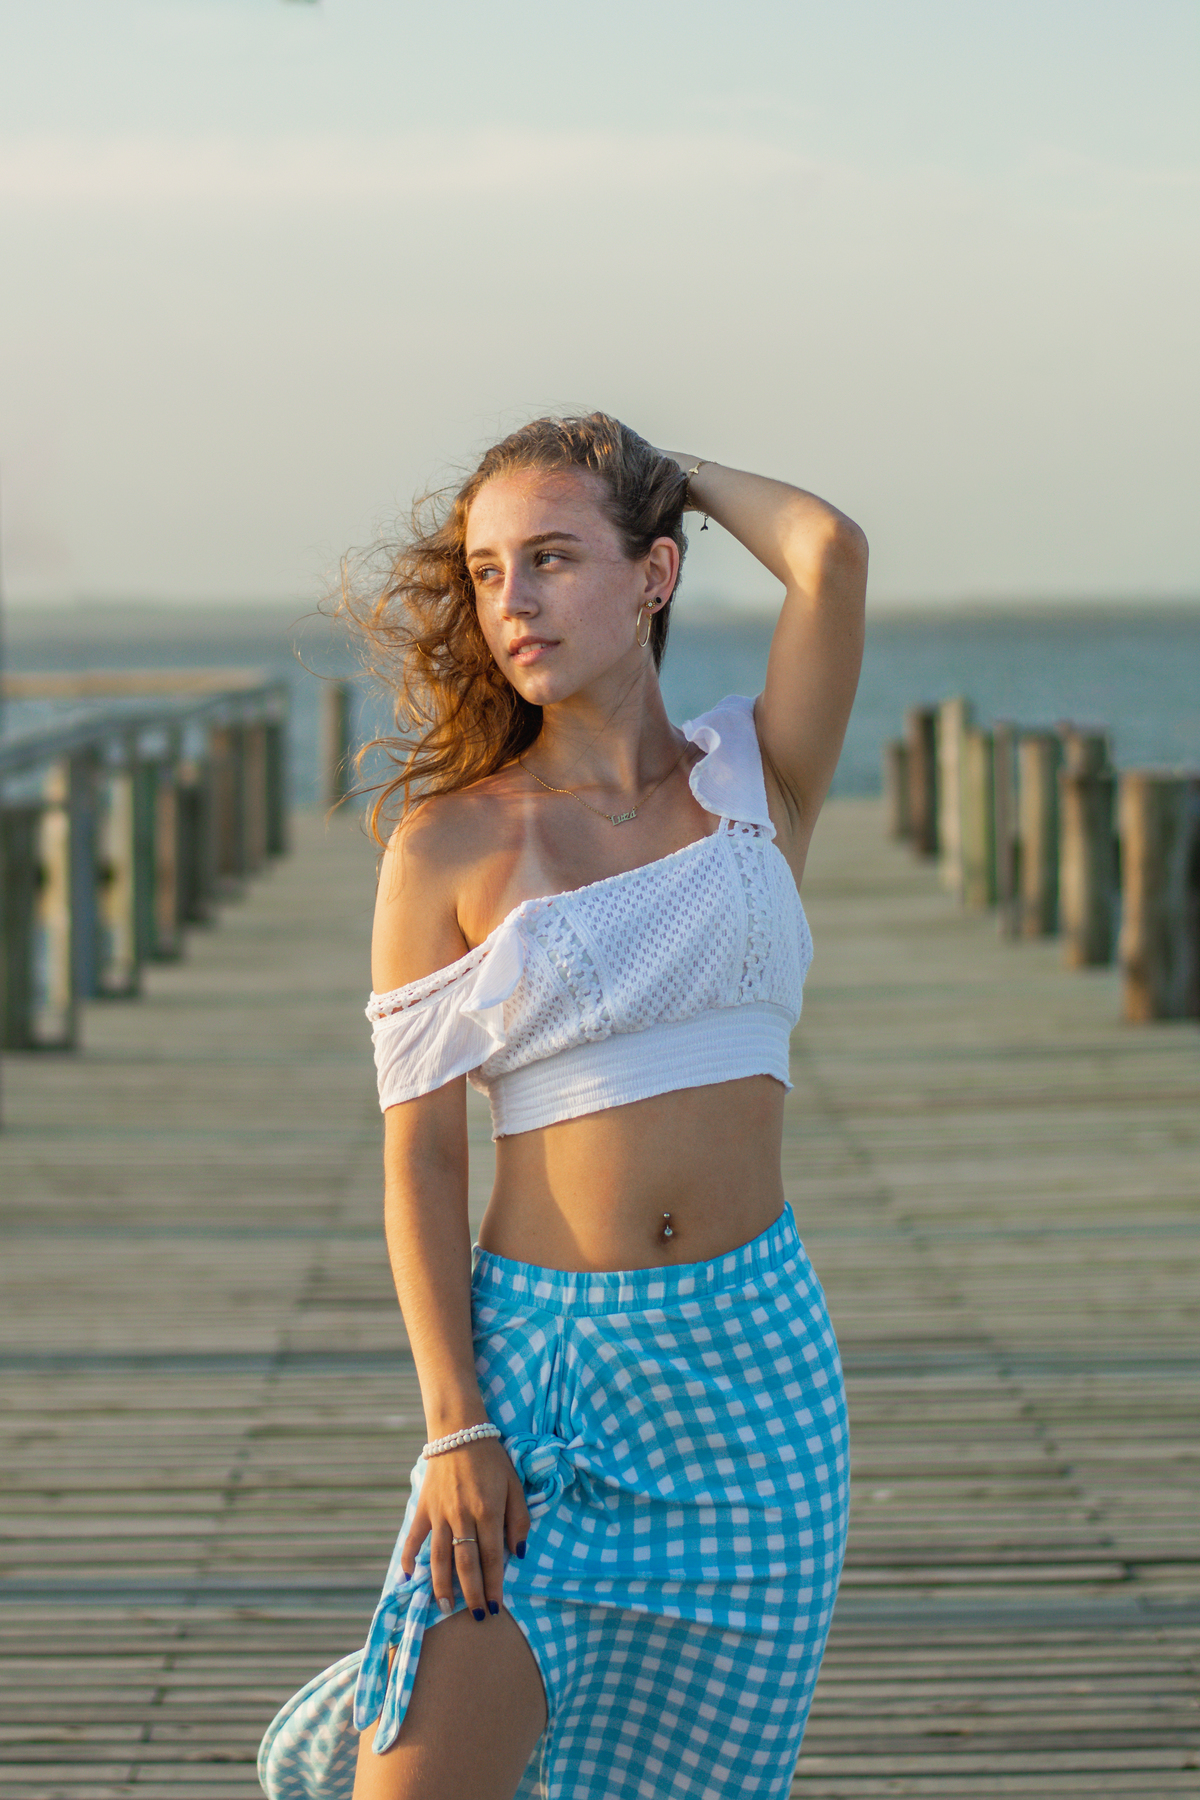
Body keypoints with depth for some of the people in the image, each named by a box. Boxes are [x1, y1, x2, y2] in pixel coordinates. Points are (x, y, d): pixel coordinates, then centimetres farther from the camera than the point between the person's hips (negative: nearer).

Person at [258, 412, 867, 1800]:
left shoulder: (761, 783, 5)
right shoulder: (448, 846, 0)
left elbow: (832, 552, -13)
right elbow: (417, 1156, -2)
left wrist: (673, 470, 6)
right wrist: (454, 1425, -12)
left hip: (755, 1351, 2)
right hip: (538, 1343, -2)